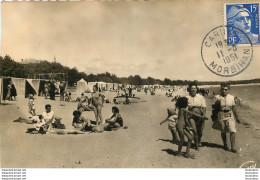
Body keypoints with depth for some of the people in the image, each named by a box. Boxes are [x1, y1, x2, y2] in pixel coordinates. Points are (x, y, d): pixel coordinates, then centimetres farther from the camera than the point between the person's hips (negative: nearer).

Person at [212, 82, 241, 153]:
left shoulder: (231, 97, 5)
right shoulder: (217, 97, -1)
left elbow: (234, 108, 10)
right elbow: (213, 106, 0)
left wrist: (237, 117, 12)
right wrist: (216, 103, -21)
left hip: (230, 115, 1)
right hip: (221, 116, -1)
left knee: (233, 131, -8)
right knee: (223, 131, 10)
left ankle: (233, 147, -2)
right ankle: (225, 145, 30)